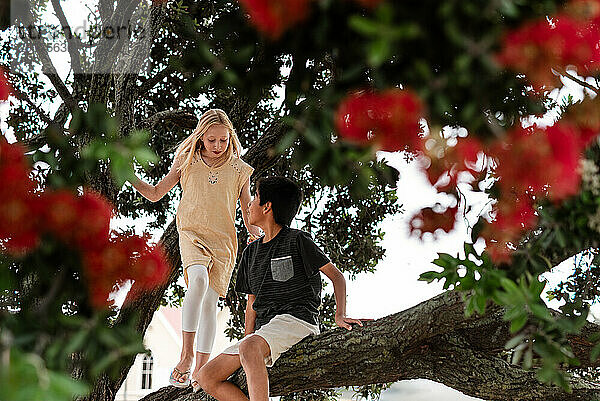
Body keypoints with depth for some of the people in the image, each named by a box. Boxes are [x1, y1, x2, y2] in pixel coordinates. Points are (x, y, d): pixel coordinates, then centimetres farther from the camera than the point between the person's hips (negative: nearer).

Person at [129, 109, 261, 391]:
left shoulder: (239, 170, 8)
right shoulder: (187, 163, 8)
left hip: (223, 240, 1)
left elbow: (248, 214, 15)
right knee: (199, 279, -30)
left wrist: (256, 234, -5)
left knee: (209, 301, -8)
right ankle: (186, 355, -26)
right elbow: (155, 194, 15)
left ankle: (200, 370, 0)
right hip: (191, 233, -1)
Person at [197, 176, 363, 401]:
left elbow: (336, 276, 2)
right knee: (207, 377, -9)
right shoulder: (251, 252, 20)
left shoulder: (297, 240, 0)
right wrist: (247, 338, 8)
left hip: (297, 319, -8)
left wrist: (340, 316, -13)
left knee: (249, 348, -39)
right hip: (264, 329, 8)